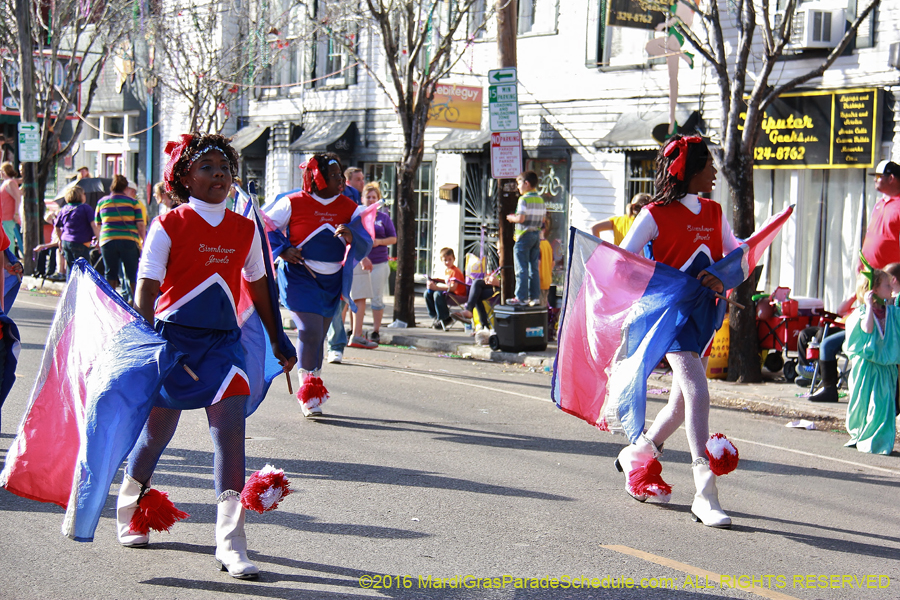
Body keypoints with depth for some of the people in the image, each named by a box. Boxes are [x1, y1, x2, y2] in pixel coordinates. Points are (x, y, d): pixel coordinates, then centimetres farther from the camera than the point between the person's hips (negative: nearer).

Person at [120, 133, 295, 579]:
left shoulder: (244, 230, 6)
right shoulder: (168, 226, -6)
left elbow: (257, 287, 19)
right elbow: (146, 291, -9)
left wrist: (277, 341, 23)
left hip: (224, 340, 3)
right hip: (174, 337, -3)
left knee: (230, 431, -11)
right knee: (157, 429, 11)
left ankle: (231, 545, -9)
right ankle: (128, 515, 39)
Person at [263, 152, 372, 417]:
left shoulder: (349, 208, 3)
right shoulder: (292, 203, -7)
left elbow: (365, 245, 0)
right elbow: (266, 228, 2)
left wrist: (351, 236, -21)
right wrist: (283, 250, -12)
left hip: (332, 281, 4)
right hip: (298, 275, -4)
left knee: (318, 335, 12)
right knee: (310, 330, -16)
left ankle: (314, 388, 30)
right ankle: (308, 389, -1)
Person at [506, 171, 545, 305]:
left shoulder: (524, 199, -13)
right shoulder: (540, 200, 10)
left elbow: (521, 218, -21)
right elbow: (542, 219, 13)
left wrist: (511, 218, -2)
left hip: (524, 235, -7)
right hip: (537, 235, 8)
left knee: (522, 269, -4)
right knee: (534, 268, 11)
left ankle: (521, 297, -5)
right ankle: (535, 296, 11)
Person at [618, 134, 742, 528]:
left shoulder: (714, 213, 12)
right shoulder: (656, 215, -6)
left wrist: (722, 281, -11)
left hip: (705, 314, 7)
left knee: (683, 400, 14)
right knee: (698, 393, -19)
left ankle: (636, 456, 40)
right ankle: (705, 496, -19)